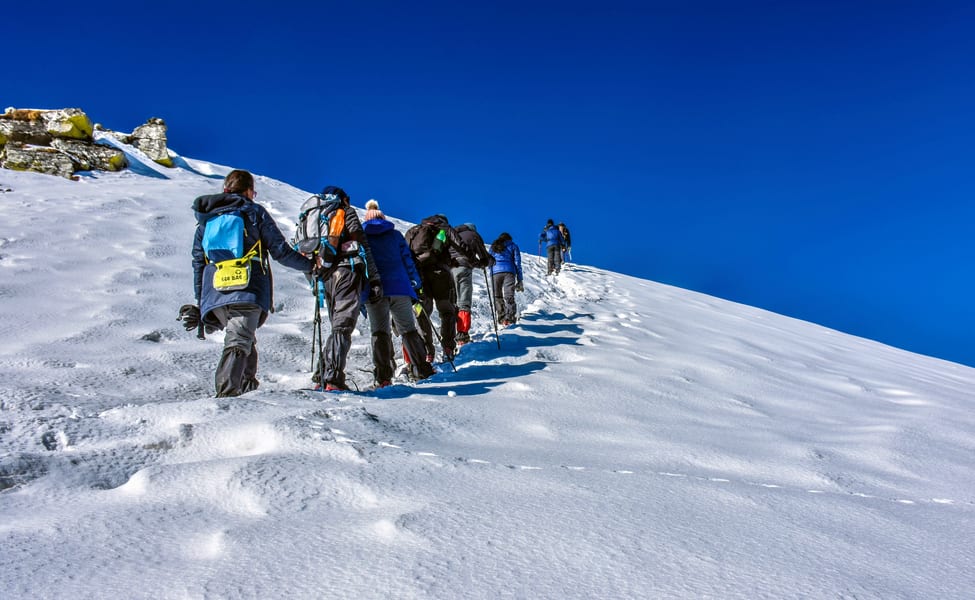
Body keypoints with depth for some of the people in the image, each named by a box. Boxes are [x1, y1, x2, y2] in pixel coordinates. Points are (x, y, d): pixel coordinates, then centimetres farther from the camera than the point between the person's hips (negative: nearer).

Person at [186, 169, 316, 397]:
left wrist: (200, 302, 23)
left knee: (245, 338, 21)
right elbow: (281, 251, 1)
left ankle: (247, 386, 23)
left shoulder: (206, 218, 20)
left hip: (214, 293, 5)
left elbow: (198, 262, 19)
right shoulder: (255, 212, 6)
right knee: (239, 341, -12)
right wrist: (310, 264, 15)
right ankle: (227, 391, -29)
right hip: (248, 290, -5)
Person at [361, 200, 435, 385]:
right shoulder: (395, 234, 14)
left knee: (379, 332, 3)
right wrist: (416, 285, 10)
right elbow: (407, 260, 9)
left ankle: (383, 376, -7)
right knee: (408, 330, 10)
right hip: (399, 288, 1)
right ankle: (422, 369, 9)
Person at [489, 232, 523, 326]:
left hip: (495, 272, 2)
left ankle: (501, 317, 0)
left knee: (497, 296, 8)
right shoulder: (513, 246, 19)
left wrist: (491, 275, 22)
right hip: (509, 271, -1)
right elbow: (517, 263, 13)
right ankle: (509, 317, -25)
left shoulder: (493, 246, 25)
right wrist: (520, 280, 11)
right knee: (509, 295, -8)